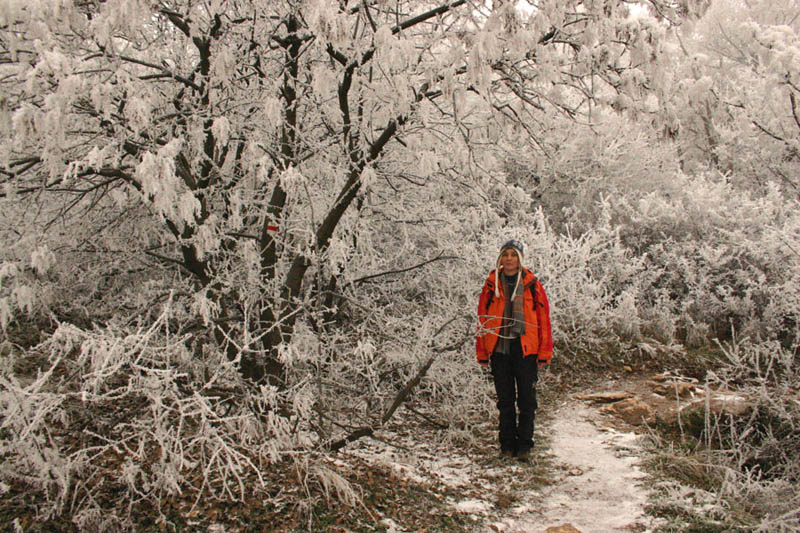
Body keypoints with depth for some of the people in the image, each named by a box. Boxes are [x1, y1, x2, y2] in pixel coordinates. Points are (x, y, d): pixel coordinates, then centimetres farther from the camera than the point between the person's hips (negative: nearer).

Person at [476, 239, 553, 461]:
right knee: (505, 400, 9)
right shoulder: (491, 285, 7)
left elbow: (544, 319, 2)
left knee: (526, 399, 3)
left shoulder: (532, 285, 3)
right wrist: (482, 352, 4)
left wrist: (544, 353, -3)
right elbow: (482, 319, 8)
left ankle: (524, 445, 14)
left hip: (526, 349, -1)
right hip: (499, 349, 1)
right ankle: (507, 444, 19)